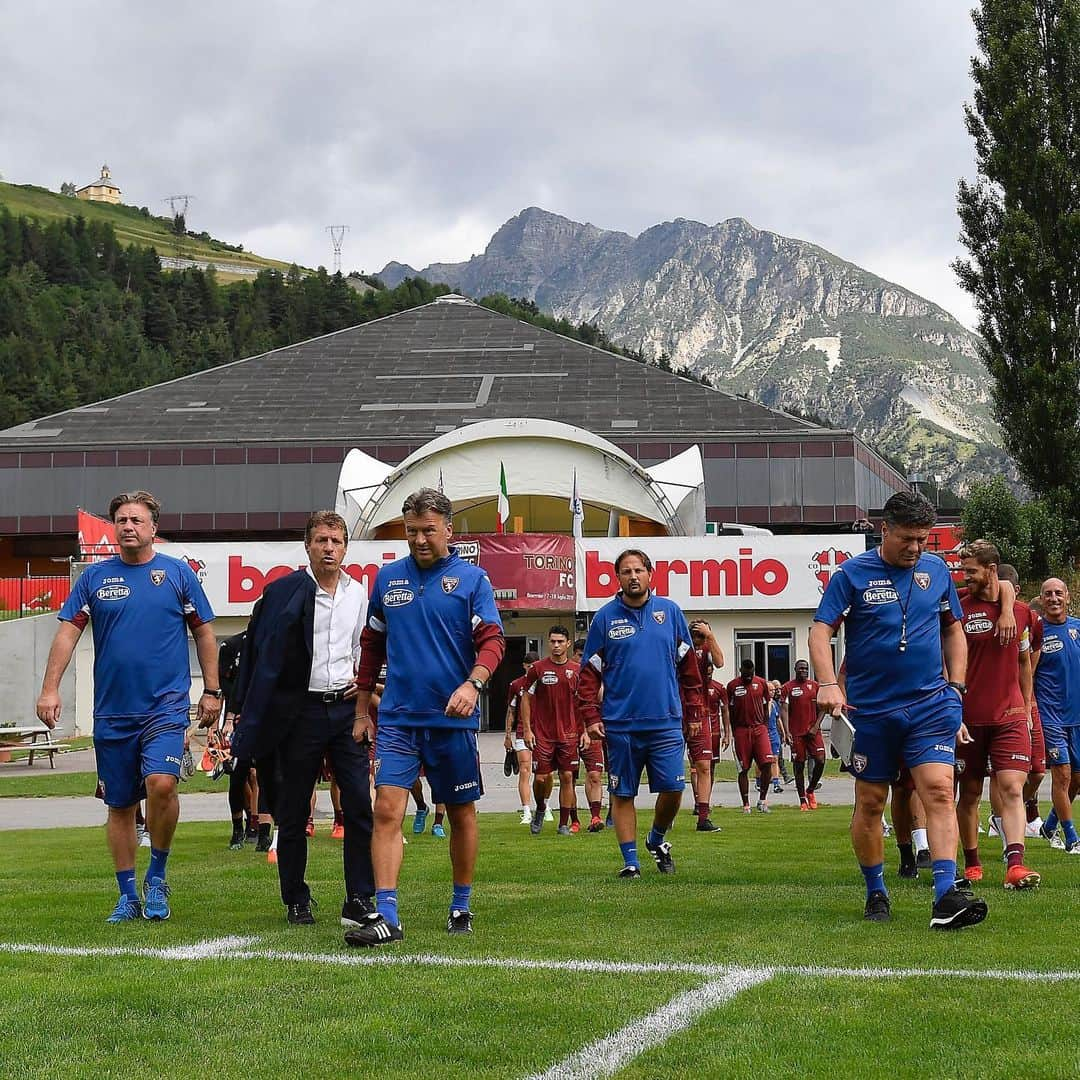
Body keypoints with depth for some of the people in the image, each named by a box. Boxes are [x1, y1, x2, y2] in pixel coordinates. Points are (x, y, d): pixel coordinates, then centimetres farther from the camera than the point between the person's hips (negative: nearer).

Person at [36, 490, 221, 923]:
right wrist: (50, 689, -8)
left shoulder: (177, 573, 3)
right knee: (120, 806, 8)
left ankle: (157, 876, -2)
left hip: (166, 705, -3)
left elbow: (204, 633, 8)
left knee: (161, 782, -23)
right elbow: (68, 632, 3)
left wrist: (211, 691, 5)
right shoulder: (94, 577, 6)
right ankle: (129, 897, 20)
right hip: (112, 711, 3)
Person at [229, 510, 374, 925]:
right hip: (300, 710, -3)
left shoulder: (357, 593, 8)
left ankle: (359, 901, 3)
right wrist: (251, 716, -12)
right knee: (293, 813, 5)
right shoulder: (285, 591, -6)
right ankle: (296, 902, 17)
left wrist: (362, 677, 5)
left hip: (345, 707, 3)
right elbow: (264, 656, -5)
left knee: (360, 806, -3)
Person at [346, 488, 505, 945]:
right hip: (397, 717, 2)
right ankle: (386, 916, -15)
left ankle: (462, 905, 26)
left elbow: (492, 640, -7)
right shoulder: (388, 578, 9)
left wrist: (473, 684, -26)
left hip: (453, 718, -1)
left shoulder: (472, 579, 0)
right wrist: (362, 710, 15)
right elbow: (372, 645, 17)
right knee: (386, 809, -12)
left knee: (461, 812, 10)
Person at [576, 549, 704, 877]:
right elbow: (589, 673, 3)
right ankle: (630, 860, 14)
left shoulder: (670, 611, 6)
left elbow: (688, 665, 11)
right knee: (622, 794, 4)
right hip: (620, 724, -1)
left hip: (666, 721, 1)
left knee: (673, 788, -3)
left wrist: (694, 711, 9)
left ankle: (656, 840, 24)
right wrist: (591, 717, -5)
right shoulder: (605, 617, 3)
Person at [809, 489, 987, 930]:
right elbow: (820, 631, -7)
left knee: (939, 791, -14)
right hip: (870, 711, -1)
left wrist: (955, 689, 9)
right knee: (869, 803, 7)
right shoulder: (851, 574, -2)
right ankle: (875, 893, 24)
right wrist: (828, 684, -23)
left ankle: (946, 897, -21)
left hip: (932, 705, 1)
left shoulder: (936, 569, 8)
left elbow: (954, 631, 18)